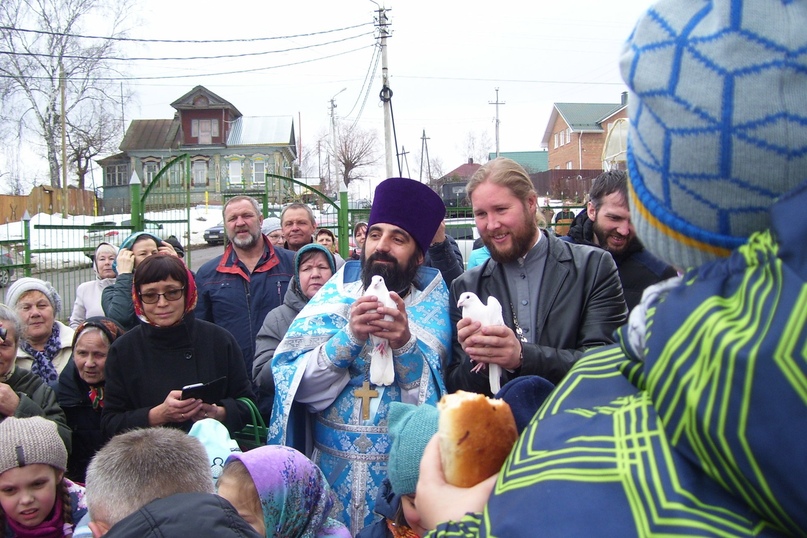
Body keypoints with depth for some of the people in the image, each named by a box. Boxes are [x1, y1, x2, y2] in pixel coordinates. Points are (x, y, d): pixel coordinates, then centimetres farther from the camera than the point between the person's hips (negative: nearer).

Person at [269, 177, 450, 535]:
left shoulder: (434, 304, -4)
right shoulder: (336, 294, -1)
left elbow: (436, 401, -10)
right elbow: (301, 386, -9)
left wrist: (405, 344, -26)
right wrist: (349, 336, -23)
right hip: (333, 465, 2)